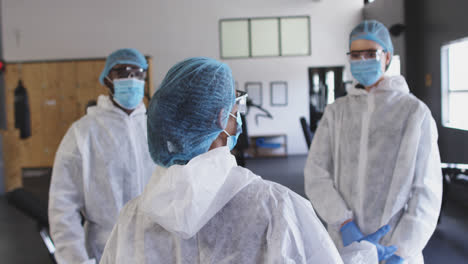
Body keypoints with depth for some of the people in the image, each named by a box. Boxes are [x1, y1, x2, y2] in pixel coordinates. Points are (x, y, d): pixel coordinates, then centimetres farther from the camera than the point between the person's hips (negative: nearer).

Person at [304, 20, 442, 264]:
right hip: (344, 244, 3)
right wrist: (345, 224, -16)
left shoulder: (416, 113, -6)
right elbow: (316, 172, -3)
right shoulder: (336, 112, 3)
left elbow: (426, 190, -8)